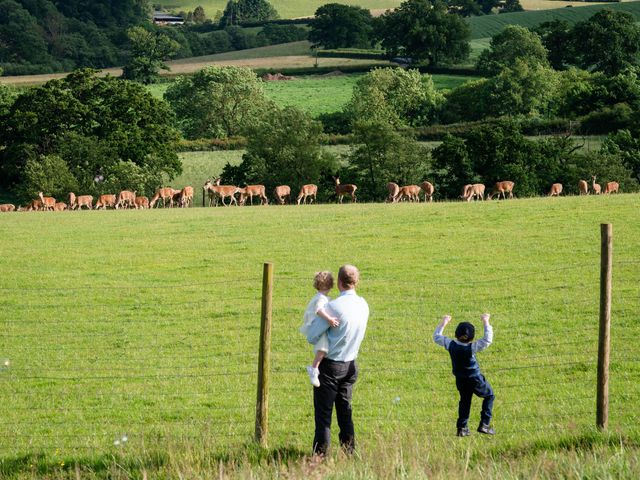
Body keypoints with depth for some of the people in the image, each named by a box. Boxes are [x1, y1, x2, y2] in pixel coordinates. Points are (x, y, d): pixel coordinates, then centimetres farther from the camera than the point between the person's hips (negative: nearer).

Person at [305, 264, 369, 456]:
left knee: (323, 411, 1)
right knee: (345, 409, 16)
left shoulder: (334, 306, -21)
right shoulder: (363, 305, -1)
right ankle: (349, 449, 18)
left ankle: (320, 453, 2)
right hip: (350, 364, 6)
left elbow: (312, 337, -15)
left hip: (330, 365, -6)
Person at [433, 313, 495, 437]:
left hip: (461, 381, 4)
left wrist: (443, 323, 9)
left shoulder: (451, 345, -15)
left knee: (464, 401, 23)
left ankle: (462, 428, 20)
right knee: (489, 395, 17)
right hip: (475, 380, -4)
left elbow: (436, 337, 1)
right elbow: (488, 340, -26)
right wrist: (486, 323, -20)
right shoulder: (472, 348, -27)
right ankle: (484, 424, 10)